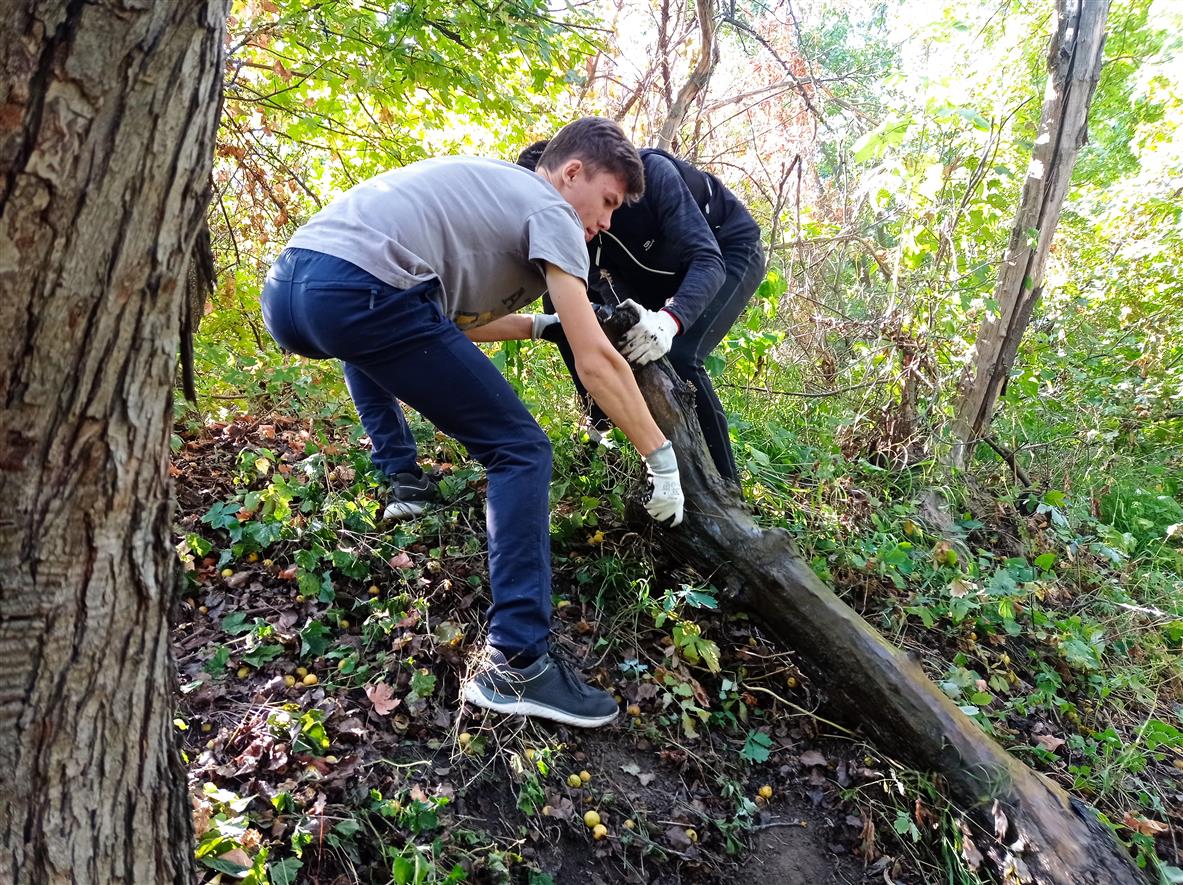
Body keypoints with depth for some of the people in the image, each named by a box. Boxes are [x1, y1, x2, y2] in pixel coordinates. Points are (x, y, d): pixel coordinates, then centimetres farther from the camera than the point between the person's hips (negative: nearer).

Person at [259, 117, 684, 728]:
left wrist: (548, 324, 42)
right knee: (520, 451, -1)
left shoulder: (490, 186, 32)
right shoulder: (549, 209, 9)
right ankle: (515, 666, -6)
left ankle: (401, 483, 30)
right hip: (360, 293, -9)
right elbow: (595, 361, 0)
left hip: (284, 288, 9)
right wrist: (662, 457, 7)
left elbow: (459, 319, 36)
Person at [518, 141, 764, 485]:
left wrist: (669, 320, -60)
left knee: (680, 357, -28)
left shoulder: (649, 172, -36)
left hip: (730, 252, -6)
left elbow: (708, 259, -41)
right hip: (664, 270, 6)